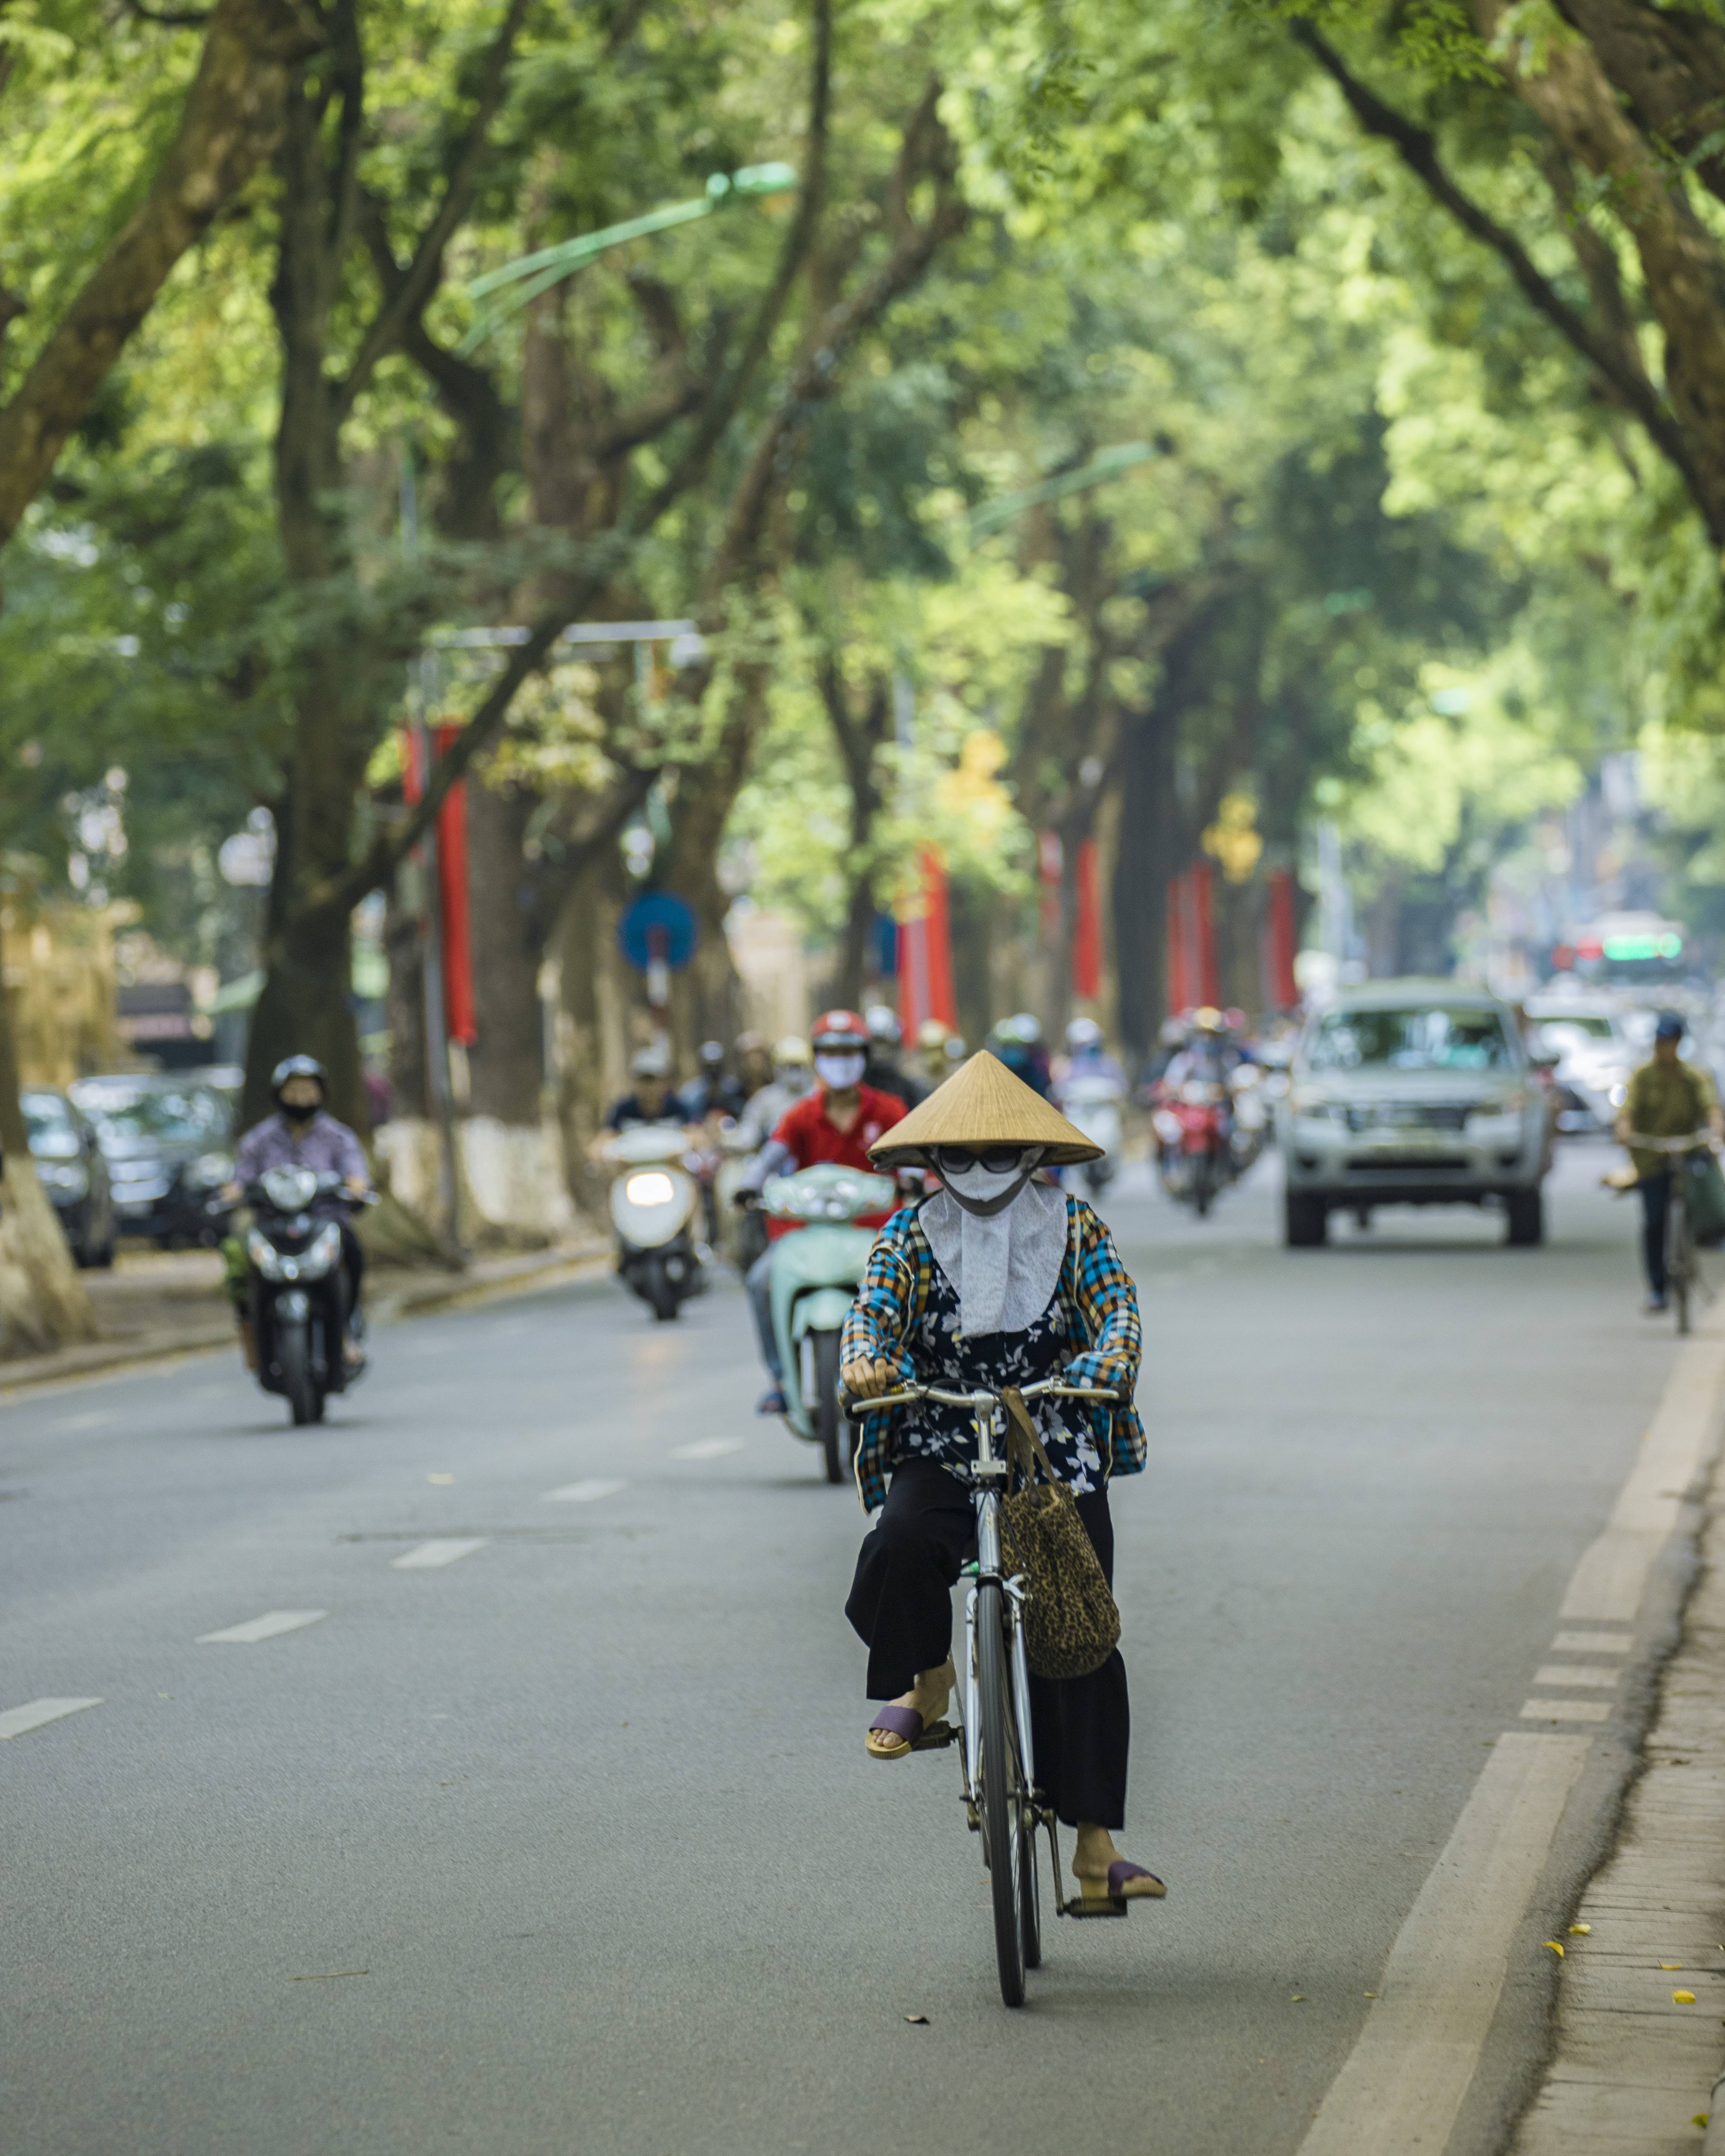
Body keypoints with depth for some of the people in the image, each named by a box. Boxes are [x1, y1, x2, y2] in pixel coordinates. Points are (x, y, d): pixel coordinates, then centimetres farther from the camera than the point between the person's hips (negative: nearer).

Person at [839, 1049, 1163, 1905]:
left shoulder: (1072, 1229, 3)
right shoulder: (910, 1235, 3)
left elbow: (1118, 1309, -8)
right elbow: (873, 1311, -10)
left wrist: (1107, 1363, -31)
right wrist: (865, 1361, -34)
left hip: (1057, 1457, 0)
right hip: (939, 1452, 0)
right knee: (902, 1545, -34)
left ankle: (1096, 1848, 0)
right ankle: (924, 1683, -3)